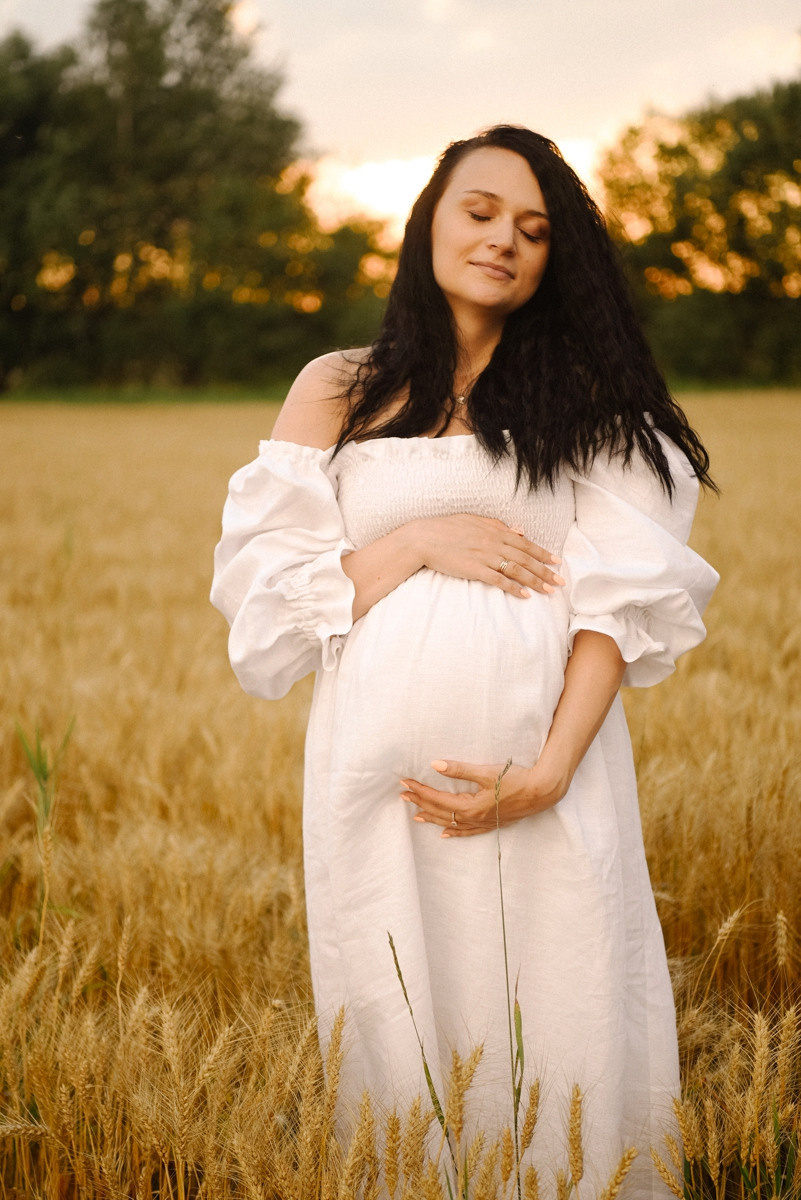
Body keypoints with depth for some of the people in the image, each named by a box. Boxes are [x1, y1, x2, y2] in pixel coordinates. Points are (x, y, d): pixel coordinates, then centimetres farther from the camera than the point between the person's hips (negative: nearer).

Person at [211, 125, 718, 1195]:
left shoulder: (586, 396, 8)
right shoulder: (339, 390, 11)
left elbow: (621, 596, -2)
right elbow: (266, 584, 5)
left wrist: (546, 774, -14)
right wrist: (416, 544, -10)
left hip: (549, 762, 0)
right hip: (384, 771, 1)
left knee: (559, 1042, 3)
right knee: (405, 1038, 7)